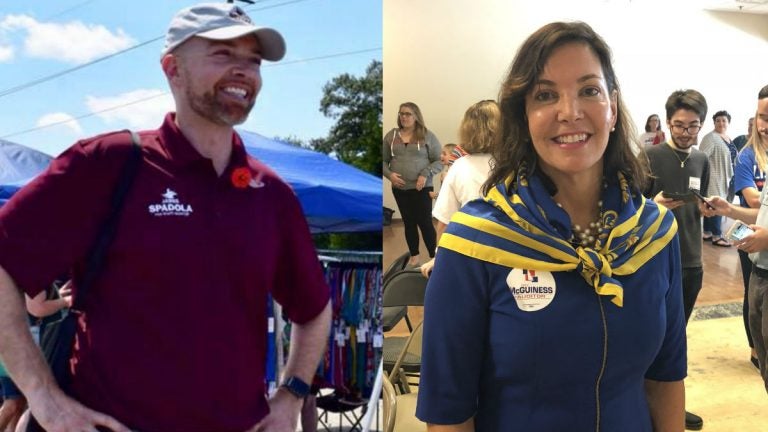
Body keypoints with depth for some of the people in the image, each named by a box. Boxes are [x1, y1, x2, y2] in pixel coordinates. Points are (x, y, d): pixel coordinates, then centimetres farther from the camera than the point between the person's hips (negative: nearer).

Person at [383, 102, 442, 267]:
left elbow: (438, 161, -2)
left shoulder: (427, 136, -2)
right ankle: (414, 256, 25)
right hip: (400, 189, 3)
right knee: (409, 222, 11)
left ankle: (434, 257, 11)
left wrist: (425, 175, -16)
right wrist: (389, 174, -8)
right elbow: (384, 160, 10)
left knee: (425, 222, -2)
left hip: (422, 188, -3)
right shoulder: (391, 135, 6)